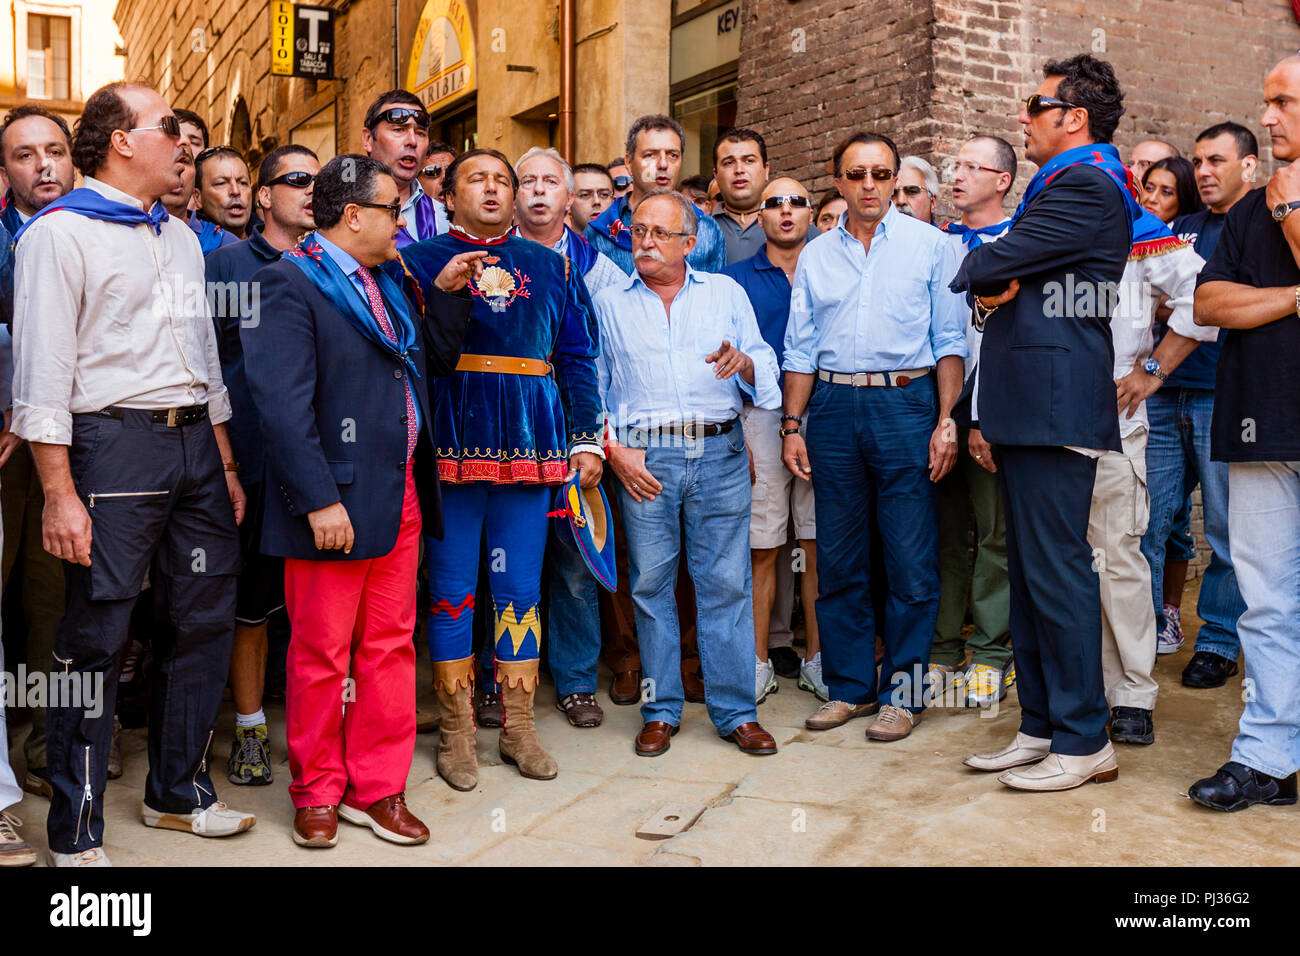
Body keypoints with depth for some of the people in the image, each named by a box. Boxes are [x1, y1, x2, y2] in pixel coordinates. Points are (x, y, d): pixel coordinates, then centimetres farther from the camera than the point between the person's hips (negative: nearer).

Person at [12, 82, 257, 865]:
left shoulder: (180, 238, 19)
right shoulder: (61, 232, -3)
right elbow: (41, 370, -10)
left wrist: (226, 465, 17)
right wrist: (59, 494, -16)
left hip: (195, 444, 7)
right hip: (115, 443, -7)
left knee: (207, 618, 10)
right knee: (98, 637, -1)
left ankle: (180, 791, 27)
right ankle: (76, 833, 11)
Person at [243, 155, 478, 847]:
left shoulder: (387, 285, 16)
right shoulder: (289, 283, -9)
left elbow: (436, 360, 26)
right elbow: (281, 400, -18)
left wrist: (447, 293, 12)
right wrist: (319, 499, -22)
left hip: (402, 499, 8)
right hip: (336, 504, -7)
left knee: (390, 647, 12)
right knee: (321, 655, 5)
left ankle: (377, 789, 25)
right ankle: (318, 794, 23)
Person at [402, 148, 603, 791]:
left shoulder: (549, 266, 16)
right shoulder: (420, 260, 8)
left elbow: (577, 356, 14)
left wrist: (586, 439, 8)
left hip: (530, 445, 3)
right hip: (451, 442, -2)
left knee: (521, 589, 8)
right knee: (452, 591, 2)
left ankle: (519, 727, 19)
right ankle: (455, 733, 15)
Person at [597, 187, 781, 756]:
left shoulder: (726, 294, 14)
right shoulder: (608, 302, 12)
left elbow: (765, 366, 11)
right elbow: (590, 385, 8)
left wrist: (743, 362, -12)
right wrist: (613, 448, -4)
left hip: (720, 453, 1)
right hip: (643, 459, 0)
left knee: (726, 582, 0)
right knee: (650, 584, 2)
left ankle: (735, 711, 9)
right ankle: (660, 711, 14)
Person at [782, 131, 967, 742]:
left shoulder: (929, 244, 6)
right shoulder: (815, 255, 14)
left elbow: (950, 340, 2)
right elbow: (799, 349, 14)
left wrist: (946, 420, -7)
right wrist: (792, 427, 7)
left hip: (906, 402, -3)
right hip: (833, 405, 3)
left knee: (911, 559, -2)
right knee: (838, 556, 6)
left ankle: (902, 691, 10)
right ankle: (849, 685, 18)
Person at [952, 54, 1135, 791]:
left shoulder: (1086, 187, -10)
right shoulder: (1064, 187, 23)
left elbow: (990, 266, -15)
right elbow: (1002, 267, 16)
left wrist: (974, 273, 7)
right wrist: (998, 281, -6)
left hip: (1055, 404, -11)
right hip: (1029, 406, 11)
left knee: (1057, 572, -7)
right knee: (1030, 572, 13)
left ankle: (1084, 742, 3)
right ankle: (1041, 725, 22)